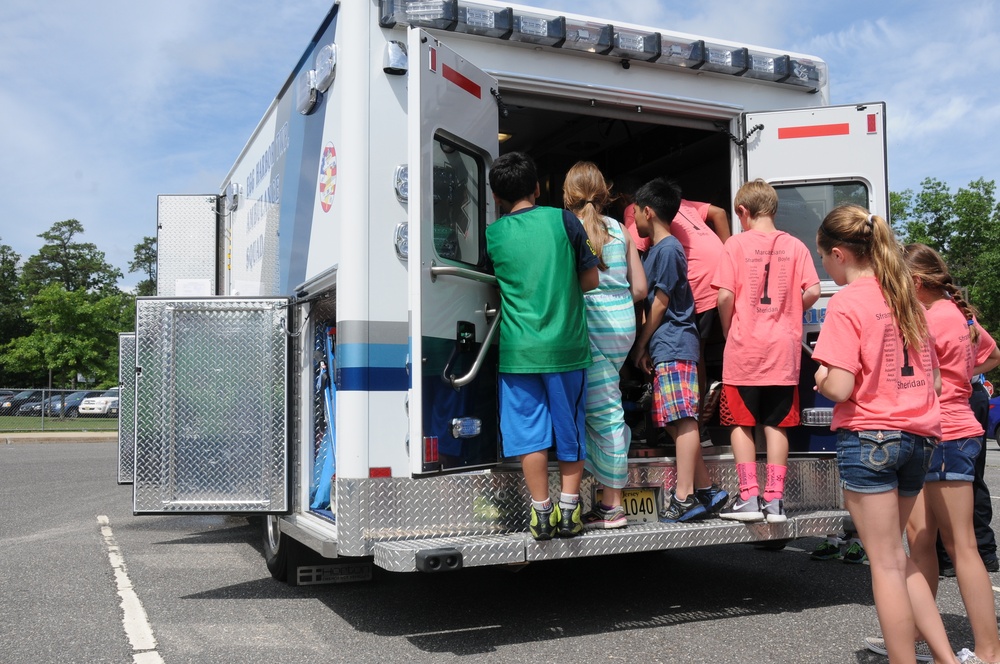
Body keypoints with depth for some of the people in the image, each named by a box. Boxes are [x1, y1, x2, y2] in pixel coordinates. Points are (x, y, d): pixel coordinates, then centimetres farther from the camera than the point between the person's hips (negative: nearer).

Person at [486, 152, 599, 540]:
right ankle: (569, 512, 15)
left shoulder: (492, 235, 0)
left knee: (529, 432, 7)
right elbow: (591, 280, 5)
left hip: (518, 350, 0)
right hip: (567, 346, 1)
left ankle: (542, 515, 10)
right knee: (569, 430, 11)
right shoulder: (563, 220, 0)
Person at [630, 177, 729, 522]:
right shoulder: (656, 249, 20)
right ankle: (705, 490, 14)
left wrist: (640, 346, -5)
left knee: (683, 420, -10)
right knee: (682, 421, 10)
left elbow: (660, 303, -11)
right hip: (666, 348, 10)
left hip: (674, 347, -10)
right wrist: (646, 346, 17)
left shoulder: (667, 249, -10)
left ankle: (684, 496, -9)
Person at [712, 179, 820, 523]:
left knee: (741, 423, 6)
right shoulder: (795, 246, 3)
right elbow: (812, 292, -4)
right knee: (777, 424, 9)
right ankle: (774, 499, 10)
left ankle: (749, 497, 4)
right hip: (784, 349, 3)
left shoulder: (736, 244, -4)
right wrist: (787, 315, 13)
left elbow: (725, 296, -11)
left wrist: (728, 331, 5)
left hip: (744, 349, -3)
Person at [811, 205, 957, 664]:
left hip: (868, 436, -7)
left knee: (886, 562, 2)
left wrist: (819, 377, 1)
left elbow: (839, 387, -19)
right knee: (895, 556, 19)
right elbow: (934, 381, 15)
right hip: (917, 436, 8)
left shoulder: (847, 303, -12)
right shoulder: (907, 298, 11)